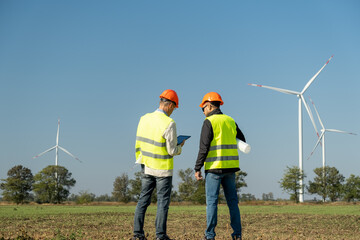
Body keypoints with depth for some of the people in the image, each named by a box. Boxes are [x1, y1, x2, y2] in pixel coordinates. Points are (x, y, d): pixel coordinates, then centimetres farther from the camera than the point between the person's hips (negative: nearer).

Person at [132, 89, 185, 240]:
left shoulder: (144, 119, 1)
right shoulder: (169, 124, -18)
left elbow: (139, 144, 8)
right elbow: (172, 151, -14)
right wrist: (180, 147, 7)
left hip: (146, 167, 6)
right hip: (163, 170, -6)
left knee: (143, 199, 11)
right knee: (163, 202, 2)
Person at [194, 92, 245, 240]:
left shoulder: (209, 122, -7)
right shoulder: (231, 121, 12)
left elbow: (204, 147, -13)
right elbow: (242, 142, 18)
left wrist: (197, 168, -9)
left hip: (214, 167, -5)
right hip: (230, 167, 6)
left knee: (211, 201, -1)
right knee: (232, 201, 9)